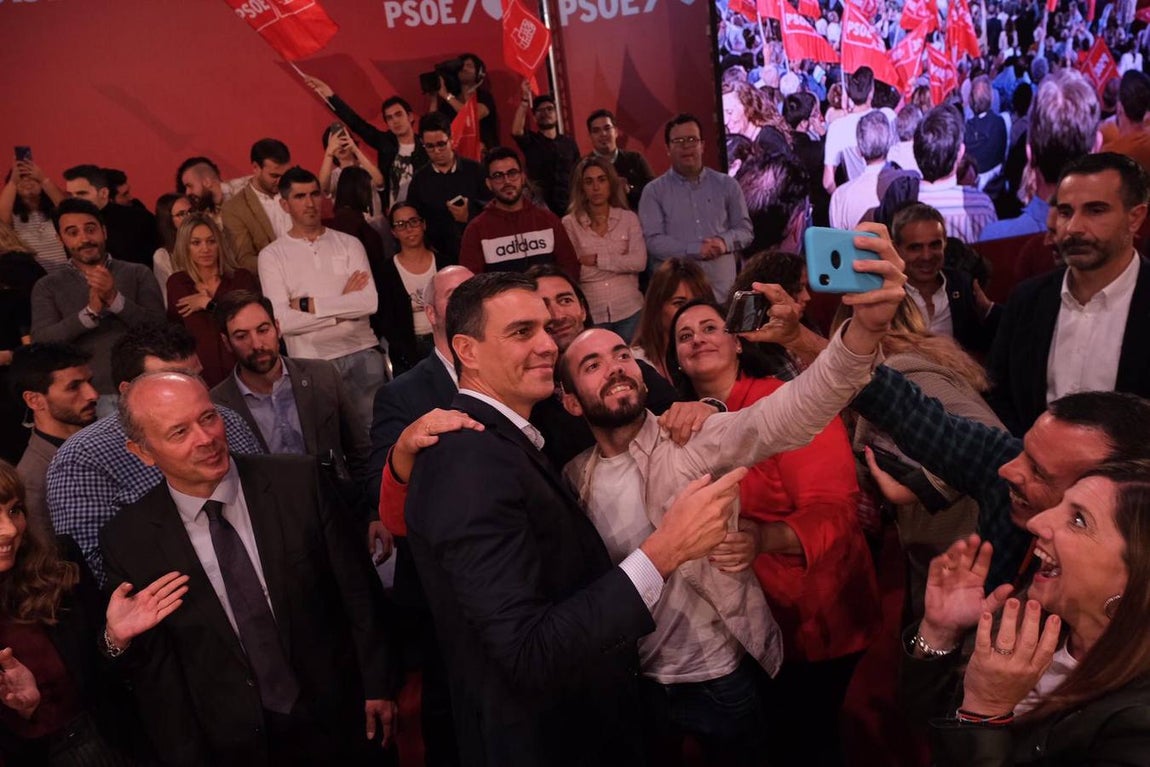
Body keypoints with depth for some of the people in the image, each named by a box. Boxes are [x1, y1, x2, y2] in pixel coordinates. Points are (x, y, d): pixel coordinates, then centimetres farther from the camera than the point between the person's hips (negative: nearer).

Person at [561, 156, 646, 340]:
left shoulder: (629, 218, 5)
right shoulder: (569, 223, 0)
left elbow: (639, 262, -6)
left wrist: (596, 260, -8)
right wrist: (620, 261, -7)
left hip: (629, 310, 1)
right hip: (591, 313, -1)